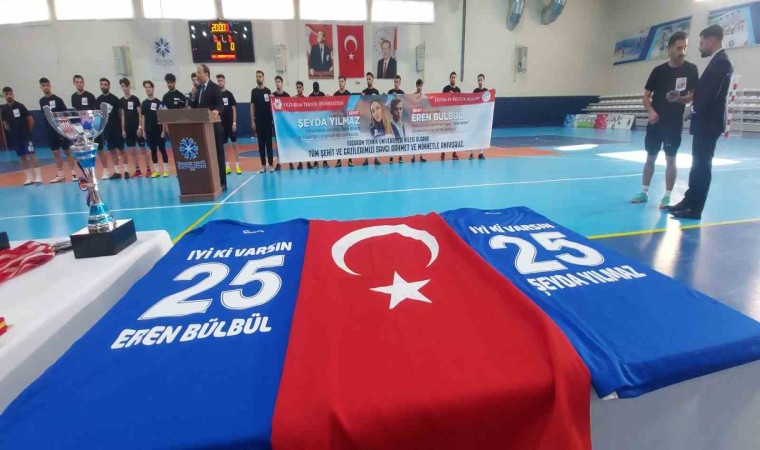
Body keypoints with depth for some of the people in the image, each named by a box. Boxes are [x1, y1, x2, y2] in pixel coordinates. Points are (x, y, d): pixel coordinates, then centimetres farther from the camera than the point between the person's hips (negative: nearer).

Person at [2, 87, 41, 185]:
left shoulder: (20, 106, -6)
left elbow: (31, 119, -2)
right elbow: (5, 124, 16)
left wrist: (28, 131, 2)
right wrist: (13, 132, 9)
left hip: (26, 135, -4)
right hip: (15, 137, 4)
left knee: (31, 155, -11)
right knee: (22, 157, 7)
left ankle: (38, 177, -9)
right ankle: (29, 178, 11)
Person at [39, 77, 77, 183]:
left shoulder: (57, 99, -5)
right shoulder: (42, 101, 9)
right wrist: (47, 126, 9)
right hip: (50, 130, 5)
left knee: (68, 151, -3)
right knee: (56, 153, 8)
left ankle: (74, 173, 1)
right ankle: (60, 175, 14)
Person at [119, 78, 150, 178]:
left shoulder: (135, 99, -3)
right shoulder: (121, 100, 8)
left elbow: (140, 114, -5)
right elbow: (122, 115, 11)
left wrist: (140, 127, -11)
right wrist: (123, 129, 7)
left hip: (137, 127, -4)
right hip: (128, 128, 4)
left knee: (143, 148, -1)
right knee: (133, 150, 6)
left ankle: (148, 169, 5)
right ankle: (137, 170, 11)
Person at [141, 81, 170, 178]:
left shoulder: (158, 102, -4)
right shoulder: (144, 103, 8)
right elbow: (142, 118, 12)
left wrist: (163, 131, -10)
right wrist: (143, 131, 7)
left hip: (159, 130, -4)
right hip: (149, 131, 4)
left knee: (162, 149, -1)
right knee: (153, 150, 7)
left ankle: (166, 170, 6)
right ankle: (156, 171, 13)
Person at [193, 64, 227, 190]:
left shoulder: (214, 87, -7)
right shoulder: (198, 88, 15)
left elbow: (221, 104, -18)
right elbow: (197, 105, 18)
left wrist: (216, 110, -38)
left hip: (213, 126, -7)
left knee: (218, 154, -1)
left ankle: (222, 182, 5)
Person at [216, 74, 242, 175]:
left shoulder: (229, 94, 0)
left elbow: (234, 109, -2)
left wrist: (234, 123, -8)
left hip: (230, 123, -2)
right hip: (221, 124, 3)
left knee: (234, 144, 0)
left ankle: (237, 166, 5)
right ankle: (227, 166, 11)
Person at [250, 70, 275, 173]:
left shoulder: (268, 91, 5)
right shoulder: (254, 91, 7)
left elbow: (271, 105, 6)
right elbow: (252, 106, 7)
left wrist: (273, 118, -10)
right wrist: (252, 121, 1)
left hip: (268, 120, -1)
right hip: (258, 121, 1)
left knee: (269, 142, 1)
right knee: (261, 143, 3)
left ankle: (271, 164, 3)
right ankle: (263, 165, 8)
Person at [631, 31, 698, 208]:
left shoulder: (691, 69, 0)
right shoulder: (658, 70, 4)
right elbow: (646, 96, 7)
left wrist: (679, 99, -24)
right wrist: (651, 112, -11)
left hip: (674, 122, -2)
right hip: (655, 121, 2)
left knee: (670, 158, 0)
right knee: (650, 157, 8)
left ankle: (667, 196, 6)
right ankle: (644, 192, 17)